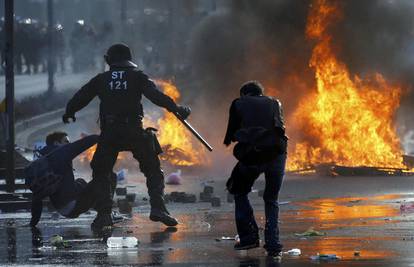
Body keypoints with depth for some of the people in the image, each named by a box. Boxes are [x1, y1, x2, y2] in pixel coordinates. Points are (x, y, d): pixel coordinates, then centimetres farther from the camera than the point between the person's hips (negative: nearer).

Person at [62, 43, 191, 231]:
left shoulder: (101, 79, 10)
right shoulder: (137, 76, 5)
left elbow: (80, 98, 16)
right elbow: (156, 96, -8)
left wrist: (69, 113, 34)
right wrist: (176, 109, -4)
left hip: (108, 134, 1)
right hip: (134, 131, -1)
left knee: (101, 173, 15)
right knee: (153, 171, 10)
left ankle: (104, 214, 3)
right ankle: (157, 207, -7)